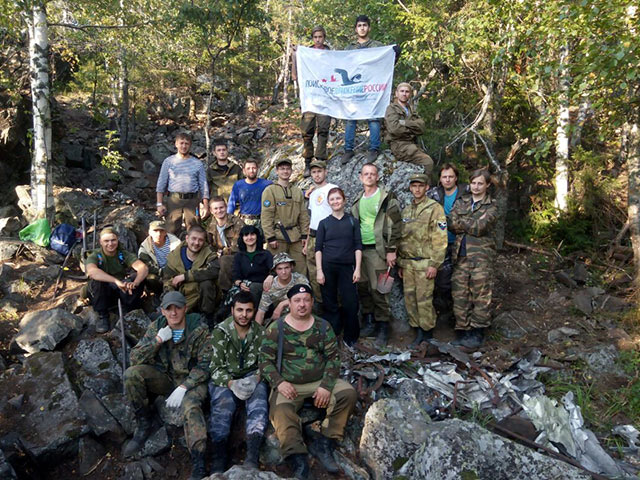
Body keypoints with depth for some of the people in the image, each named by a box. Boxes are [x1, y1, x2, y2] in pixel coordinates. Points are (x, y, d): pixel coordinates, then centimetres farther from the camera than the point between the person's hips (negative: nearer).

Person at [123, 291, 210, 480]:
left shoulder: (199, 330, -10)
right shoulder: (156, 327, 0)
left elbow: (204, 365, -14)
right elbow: (135, 358, -5)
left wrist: (183, 387, -24)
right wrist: (157, 340, -19)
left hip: (191, 379, -4)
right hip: (165, 377, 4)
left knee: (190, 406, -35)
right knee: (132, 373, -21)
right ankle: (144, 425, -5)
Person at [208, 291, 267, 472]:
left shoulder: (260, 332, 2)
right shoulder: (220, 332, -4)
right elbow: (215, 366, -6)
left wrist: (255, 379, -19)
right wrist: (231, 383, -25)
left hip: (252, 378, 1)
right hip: (225, 380, -1)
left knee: (259, 405, -29)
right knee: (222, 407, -31)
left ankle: (252, 458, -41)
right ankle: (219, 459, -36)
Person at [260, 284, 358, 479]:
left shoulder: (323, 326, 3)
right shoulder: (276, 328, -2)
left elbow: (333, 357, 1)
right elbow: (265, 360, -3)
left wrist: (326, 386, -14)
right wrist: (279, 383, -20)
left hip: (320, 380, 3)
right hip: (288, 384, -2)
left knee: (348, 393, -20)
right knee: (280, 410, -32)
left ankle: (324, 443, -12)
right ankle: (298, 459, -32)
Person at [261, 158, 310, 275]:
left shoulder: (298, 191, 14)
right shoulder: (270, 190, -1)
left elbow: (303, 214, 15)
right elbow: (266, 216, -8)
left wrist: (304, 235, 7)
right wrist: (270, 237, -13)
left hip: (296, 237, 4)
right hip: (278, 236, -4)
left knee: (301, 269, 5)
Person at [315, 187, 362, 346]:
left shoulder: (352, 221, 7)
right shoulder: (324, 223, 7)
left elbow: (358, 246, 4)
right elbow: (318, 248, 5)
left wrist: (357, 269, -5)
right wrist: (319, 270, -4)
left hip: (347, 267, 0)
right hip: (328, 267, 0)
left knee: (351, 304, -3)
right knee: (330, 305, 5)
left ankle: (351, 338, 13)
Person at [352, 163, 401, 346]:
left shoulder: (387, 198, -4)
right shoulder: (358, 200, 14)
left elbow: (394, 226, -8)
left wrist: (391, 250, -12)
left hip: (378, 249, -6)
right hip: (360, 249, 6)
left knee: (378, 289, -5)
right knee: (362, 287, 9)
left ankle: (383, 327, 7)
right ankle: (369, 323, 23)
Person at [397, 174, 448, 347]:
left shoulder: (435, 208, -5)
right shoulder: (406, 210, 15)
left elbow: (440, 239, -11)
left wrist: (434, 264, -16)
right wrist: (400, 264, 16)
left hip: (424, 263, -6)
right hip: (407, 263, 6)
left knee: (424, 299, -4)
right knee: (410, 299, 8)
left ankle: (428, 333, 11)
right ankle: (418, 333, 19)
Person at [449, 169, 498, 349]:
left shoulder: (491, 207, 4)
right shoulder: (460, 203, 17)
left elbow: (479, 229, -11)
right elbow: (452, 224, 1)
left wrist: (461, 222, 0)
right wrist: (473, 224, -6)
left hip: (481, 255, -3)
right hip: (461, 255, 4)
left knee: (480, 295, -3)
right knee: (460, 295, 3)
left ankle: (478, 333, 7)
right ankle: (463, 331, 13)